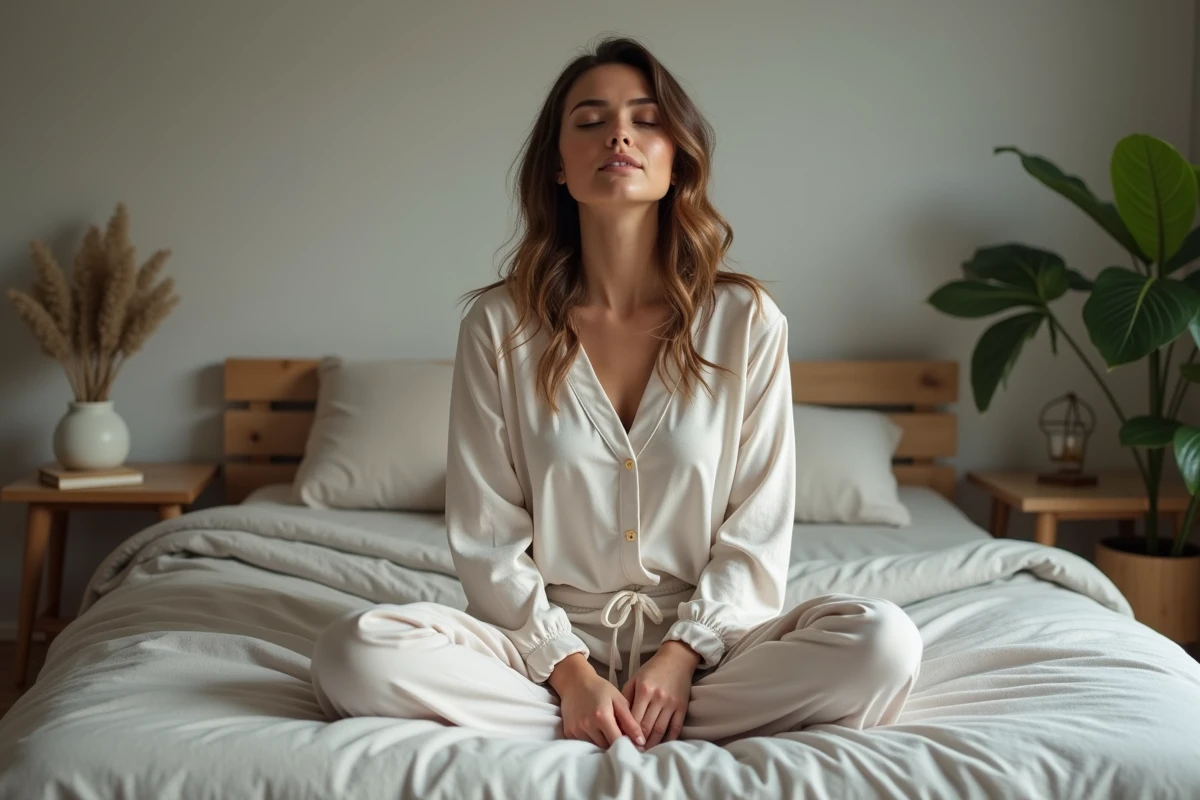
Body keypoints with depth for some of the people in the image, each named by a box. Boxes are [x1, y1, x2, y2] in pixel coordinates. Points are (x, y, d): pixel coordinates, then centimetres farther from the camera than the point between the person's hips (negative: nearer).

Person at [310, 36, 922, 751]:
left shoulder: (746, 320, -2)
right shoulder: (499, 324, -1)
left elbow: (757, 531, -1)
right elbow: (487, 537, -2)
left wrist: (680, 658, -14)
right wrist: (569, 671, -14)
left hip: (702, 638, 0)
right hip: (552, 640, 1)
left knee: (883, 641, -28)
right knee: (355, 653, -27)